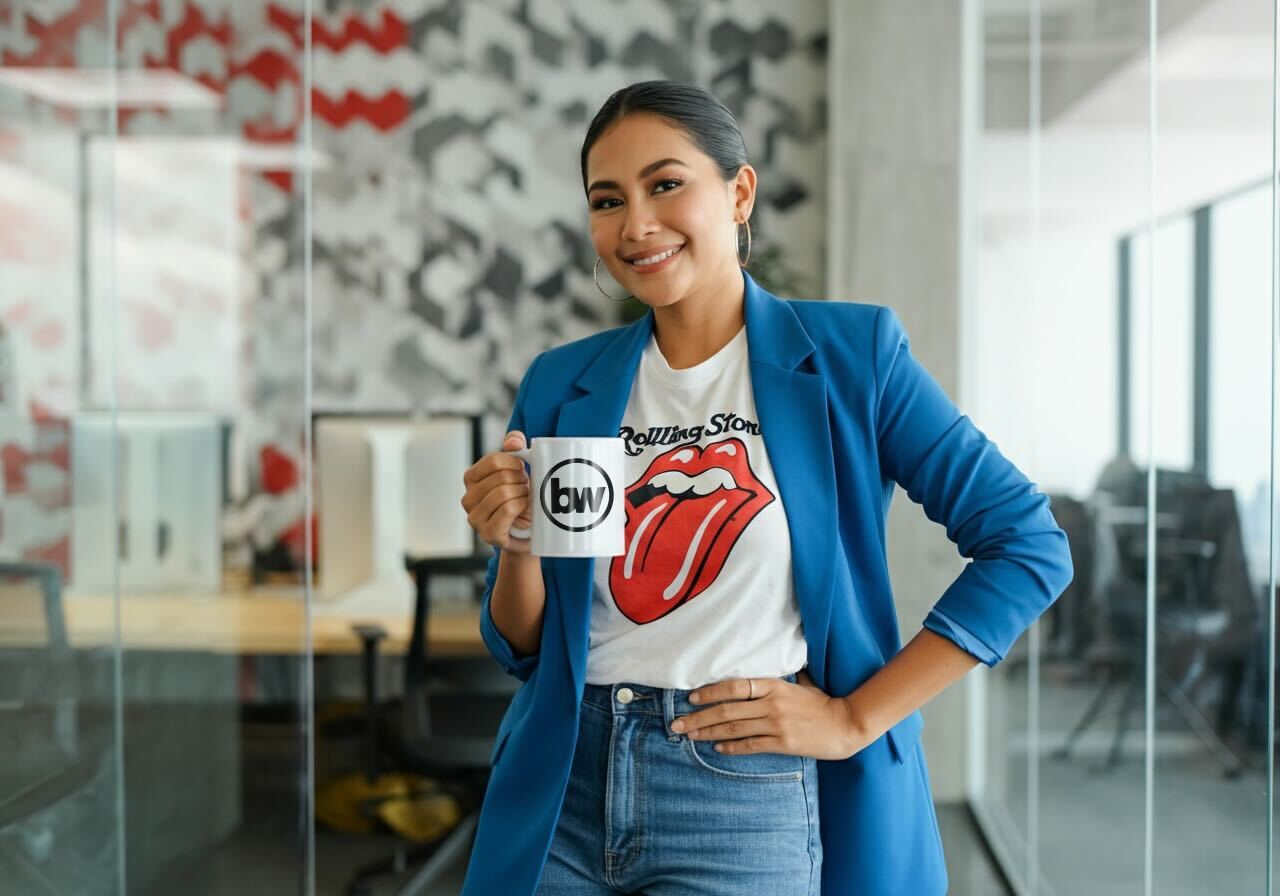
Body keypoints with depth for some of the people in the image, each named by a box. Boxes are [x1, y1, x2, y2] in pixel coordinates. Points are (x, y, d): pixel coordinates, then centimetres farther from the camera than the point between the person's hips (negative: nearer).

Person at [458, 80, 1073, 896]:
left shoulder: (849, 351, -4)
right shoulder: (561, 385, 5)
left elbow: (1029, 546, -5)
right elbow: (524, 648, 9)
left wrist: (855, 717, -8)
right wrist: (516, 548, -12)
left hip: (751, 808, -3)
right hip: (563, 796, 4)